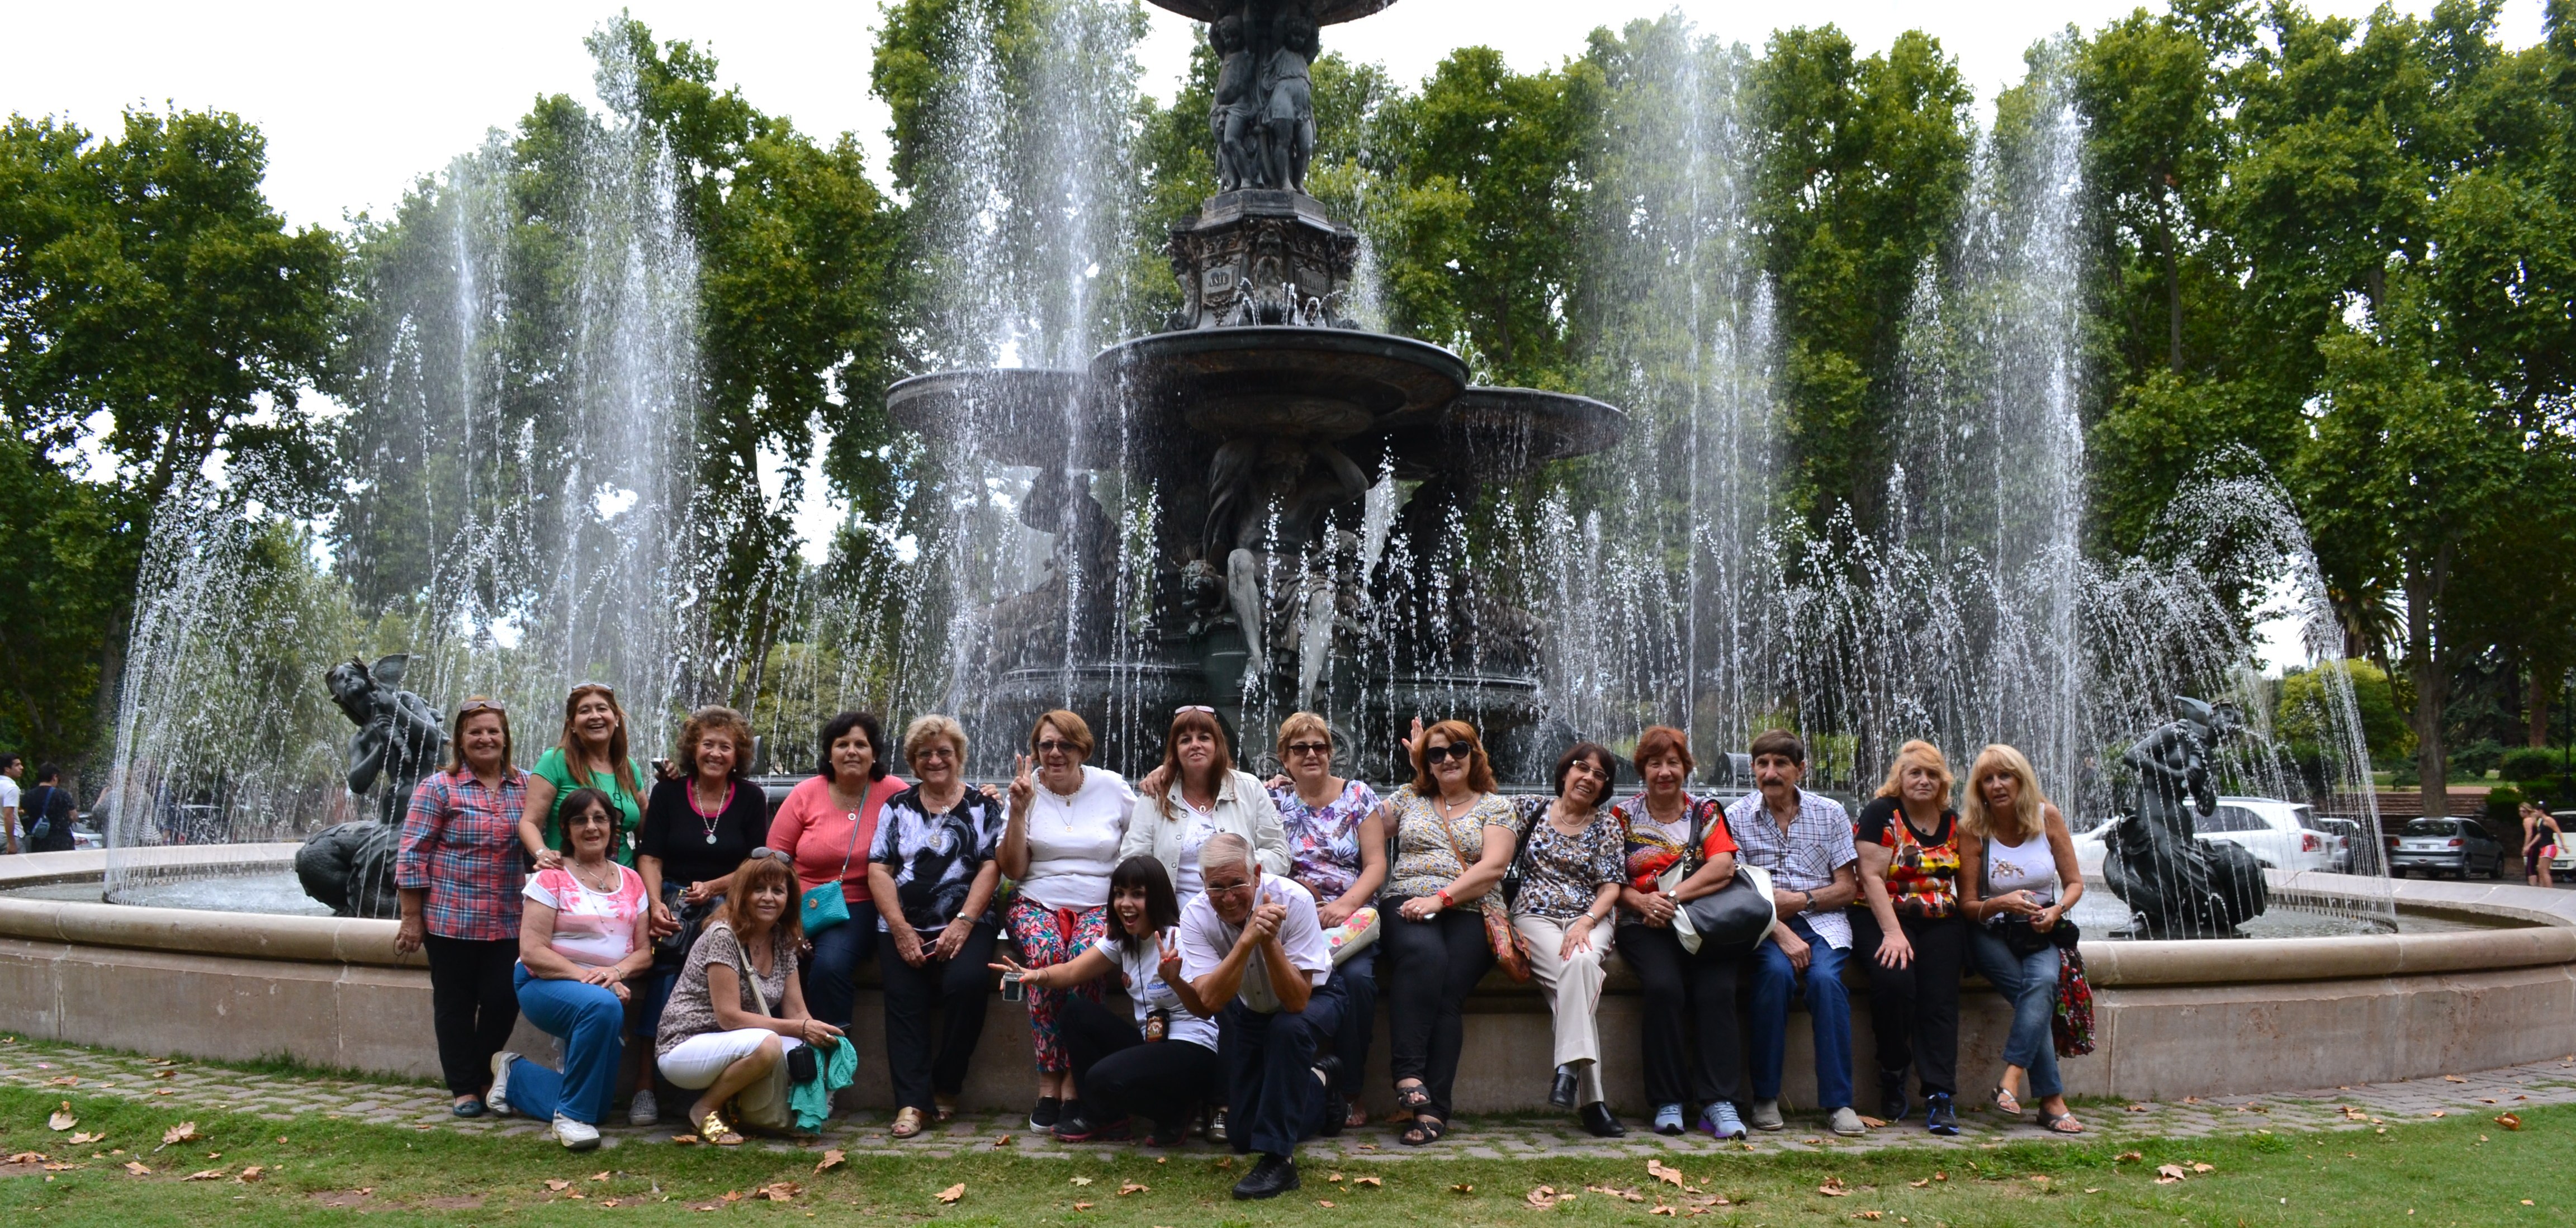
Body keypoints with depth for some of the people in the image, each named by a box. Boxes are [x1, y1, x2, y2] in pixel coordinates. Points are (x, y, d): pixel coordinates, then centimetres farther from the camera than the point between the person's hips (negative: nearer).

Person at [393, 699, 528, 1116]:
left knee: (504, 1000, 0)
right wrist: (412, 917, -7)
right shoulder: (439, 788, -2)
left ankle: (482, 1074, 24)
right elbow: (412, 854, -4)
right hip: (451, 920, -3)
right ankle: (465, 1088, 17)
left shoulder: (526, 786, 8)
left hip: (508, 922, 3)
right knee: (455, 1004, 5)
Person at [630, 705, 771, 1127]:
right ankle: (648, 1082, -28)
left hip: (727, 904, 0)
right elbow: (649, 856, 3)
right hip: (673, 899, 1)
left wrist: (714, 887, -12)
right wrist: (655, 904, -15)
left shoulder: (751, 798, 9)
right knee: (667, 965, -30)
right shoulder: (667, 793, 11)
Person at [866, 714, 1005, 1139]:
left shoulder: (982, 806, 11)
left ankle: (946, 1085, -10)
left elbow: (991, 867, 1)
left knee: (967, 982, -29)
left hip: (963, 926, -2)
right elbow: (878, 870, 7)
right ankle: (912, 1102, -19)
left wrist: (963, 923, -12)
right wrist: (901, 930, -6)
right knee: (904, 997, -22)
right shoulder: (897, 807, 15)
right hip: (903, 927, 2)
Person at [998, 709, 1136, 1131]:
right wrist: (1019, 809, -8)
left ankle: (1072, 1084, -26)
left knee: (1086, 954, -35)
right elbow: (1013, 870, 2)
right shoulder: (1029, 789, 6)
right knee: (1046, 952, -35)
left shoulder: (1112, 788, 7)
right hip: (1038, 903, 0)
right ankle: (1049, 1084, -25)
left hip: (1100, 906, 0)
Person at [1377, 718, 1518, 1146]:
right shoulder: (1408, 800, 23)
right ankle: (1408, 1073, -37)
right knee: (1424, 953, -35)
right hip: (1407, 904, 1)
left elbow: (1492, 868, 0)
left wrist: (1441, 898, -13)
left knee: (1445, 991, -28)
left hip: (1469, 913, -1)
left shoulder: (1497, 807, 14)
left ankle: (1433, 1109, -29)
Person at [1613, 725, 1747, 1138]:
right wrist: (1641, 901, -18)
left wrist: (1672, 897, -16)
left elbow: (1724, 867, -3)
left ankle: (1718, 1102, -21)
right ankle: (1669, 1101, -19)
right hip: (1645, 927, -1)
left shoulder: (1707, 811, 14)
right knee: (1664, 987, -30)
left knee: (1716, 991, -27)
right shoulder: (1623, 815, 12)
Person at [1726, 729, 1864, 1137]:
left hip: (1820, 919, 1)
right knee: (1776, 972, -33)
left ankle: (1838, 1102, -22)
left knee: (1825, 977, -30)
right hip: (1762, 924, -1)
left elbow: (1847, 888, 6)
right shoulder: (1736, 817, 4)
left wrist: (1801, 899, -12)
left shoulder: (1830, 813, 7)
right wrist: (1781, 933, -18)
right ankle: (1765, 1099, -21)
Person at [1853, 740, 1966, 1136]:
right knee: (1894, 978, -30)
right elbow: (1872, 876, -9)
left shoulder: (1953, 821, 14)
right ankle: (1892, 1073, -7)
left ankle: (1940, 1095, -20)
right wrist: (1893, 932, -19)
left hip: (1939, 922, 4)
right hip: (1883, 916, -4)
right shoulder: (1881, 812, -1)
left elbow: (1964, 880, 20)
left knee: (1940, 997, -18)